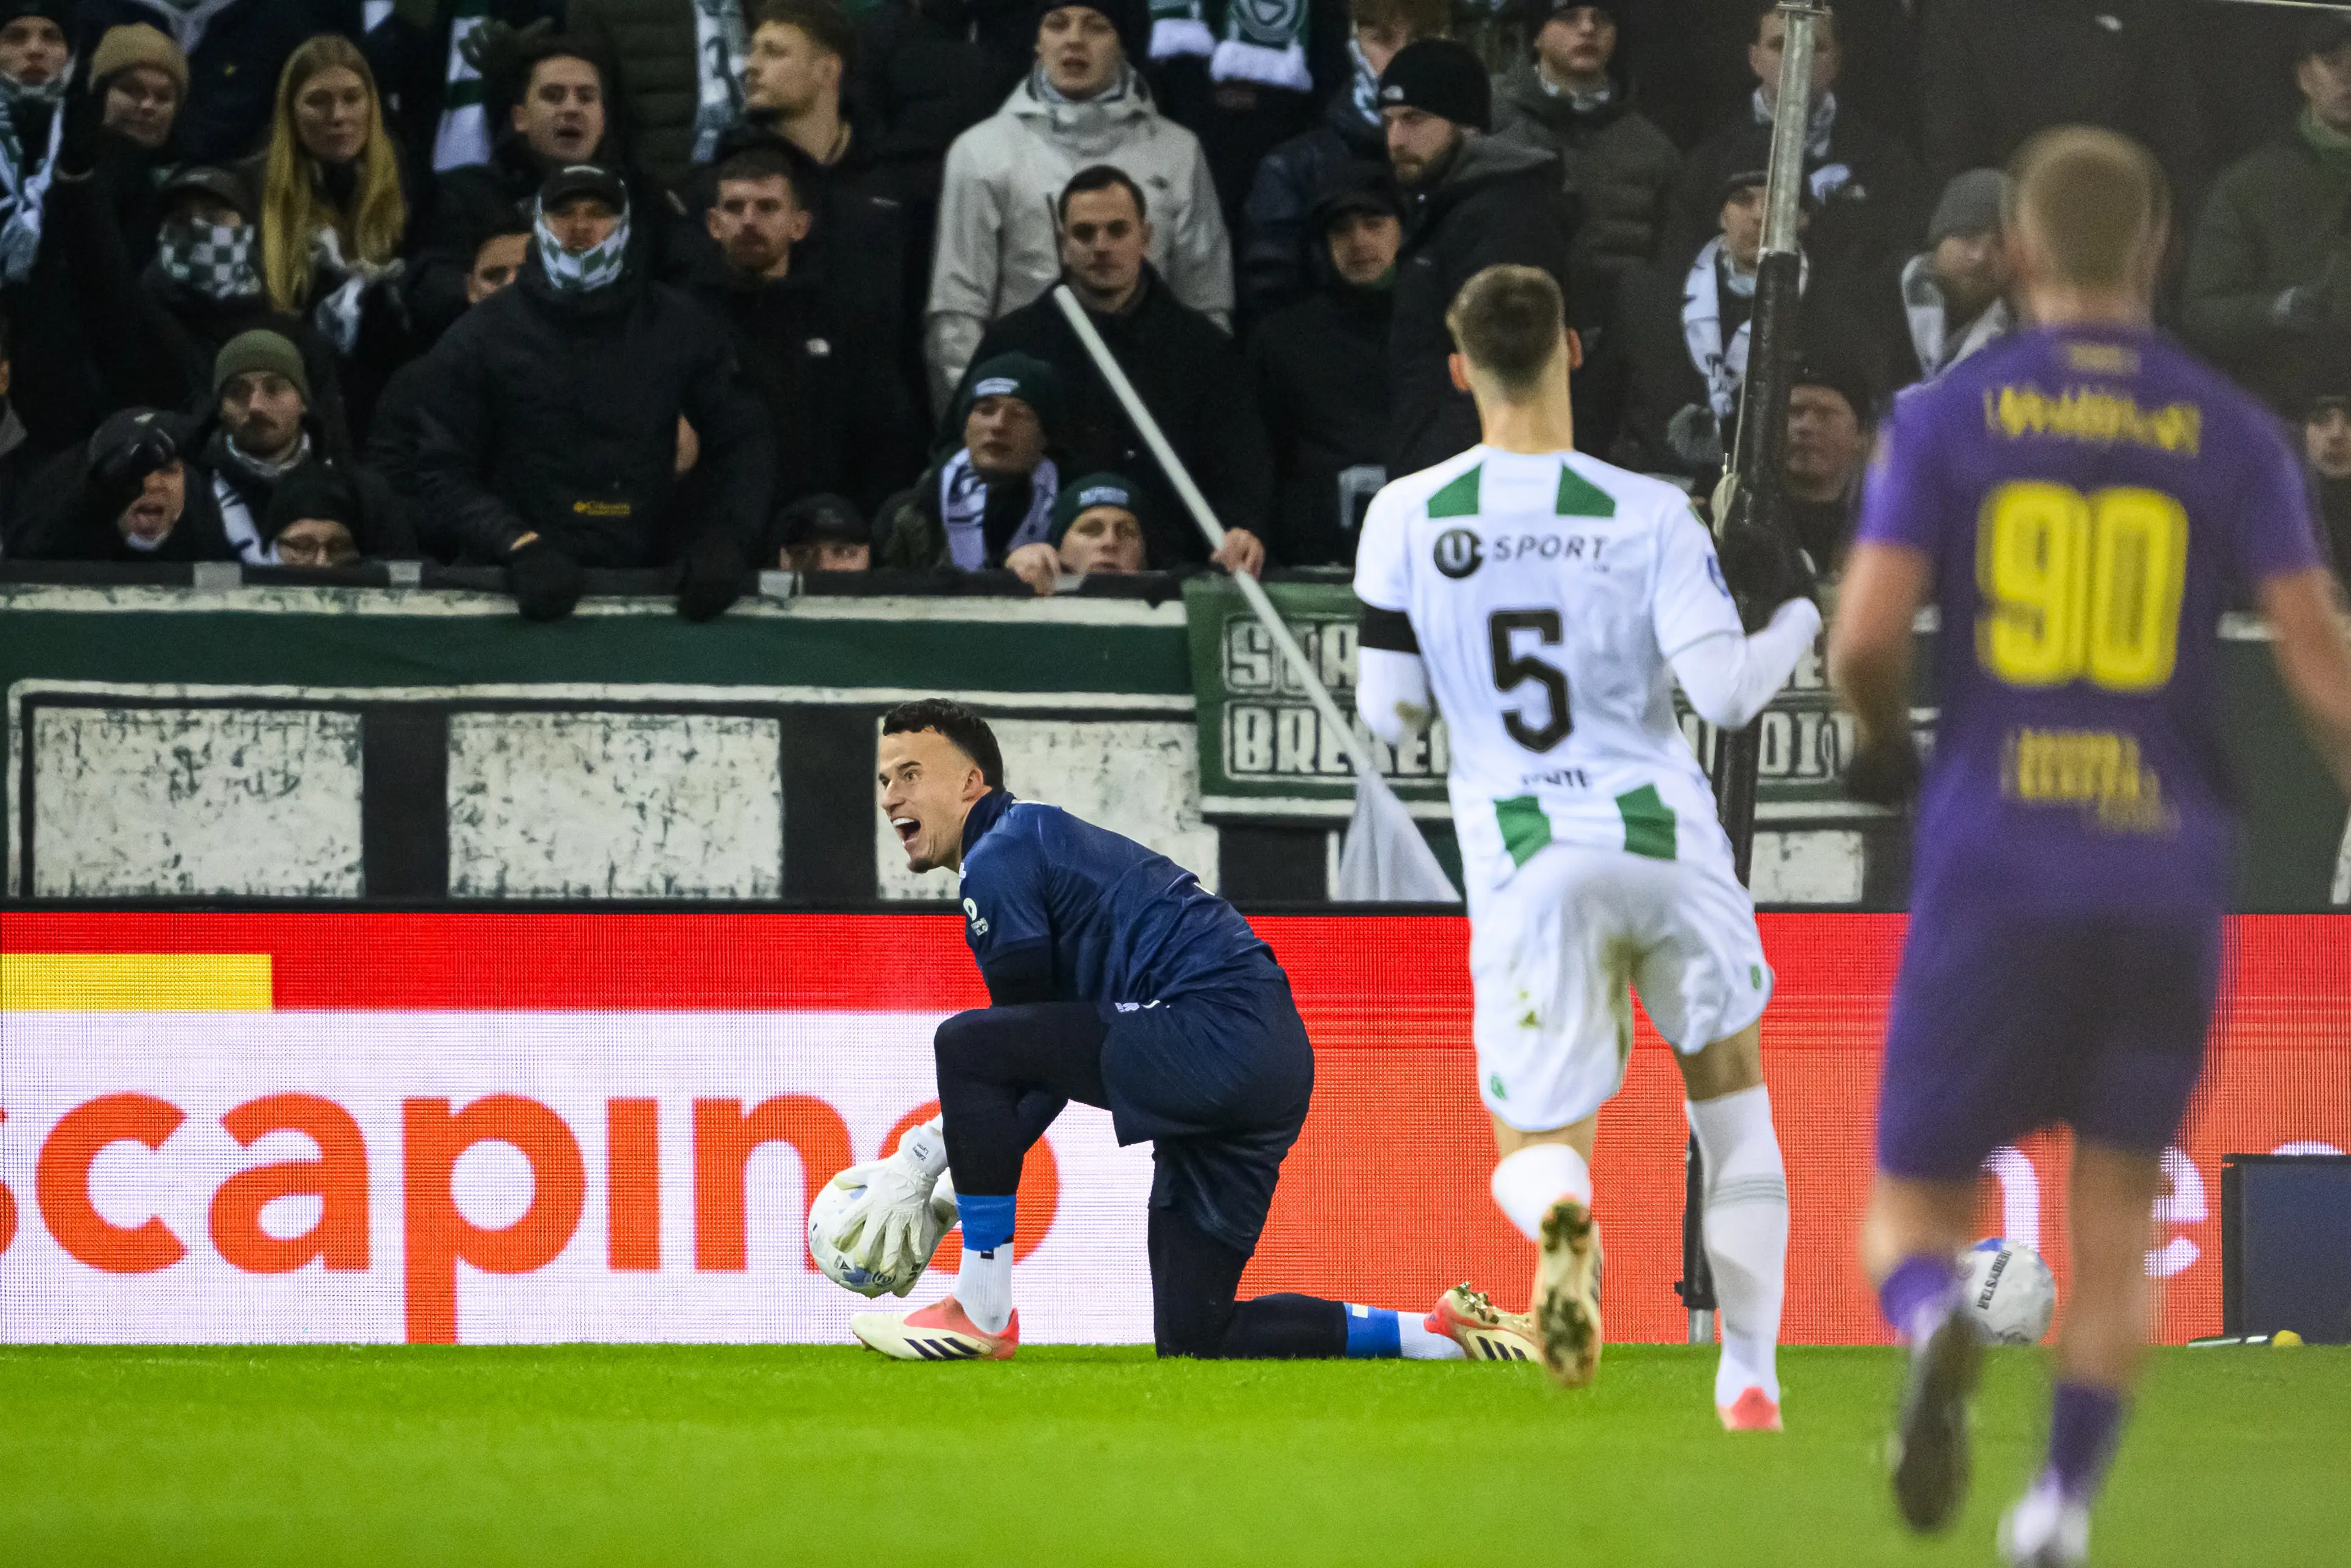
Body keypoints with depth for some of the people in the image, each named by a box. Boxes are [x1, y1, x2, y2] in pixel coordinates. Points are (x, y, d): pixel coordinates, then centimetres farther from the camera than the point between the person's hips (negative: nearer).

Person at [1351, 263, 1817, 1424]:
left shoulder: (1406, 519, -2)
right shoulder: (1647, 515, -5)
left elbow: (1387, 717, 2)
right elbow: (1726, 693, -10)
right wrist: (1796, 616, 10)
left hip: (1526, 859, 0)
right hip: (1665, 836, 0)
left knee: (1536, 1146, 7)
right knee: (1732, 1095, 23)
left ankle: (1562, 1220, -33)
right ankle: (1750, 1380, 15)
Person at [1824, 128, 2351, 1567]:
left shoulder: (1948, 418, 1)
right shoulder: (2231, 433, 3)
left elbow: (1865, 639, -6)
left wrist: (1884, 740, 14)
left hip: (1993, 867, -1)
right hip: (2167, 874, 1)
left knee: (1916, 1206, 9)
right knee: (2119, 1216, 14)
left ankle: (1937, 1325, -25)